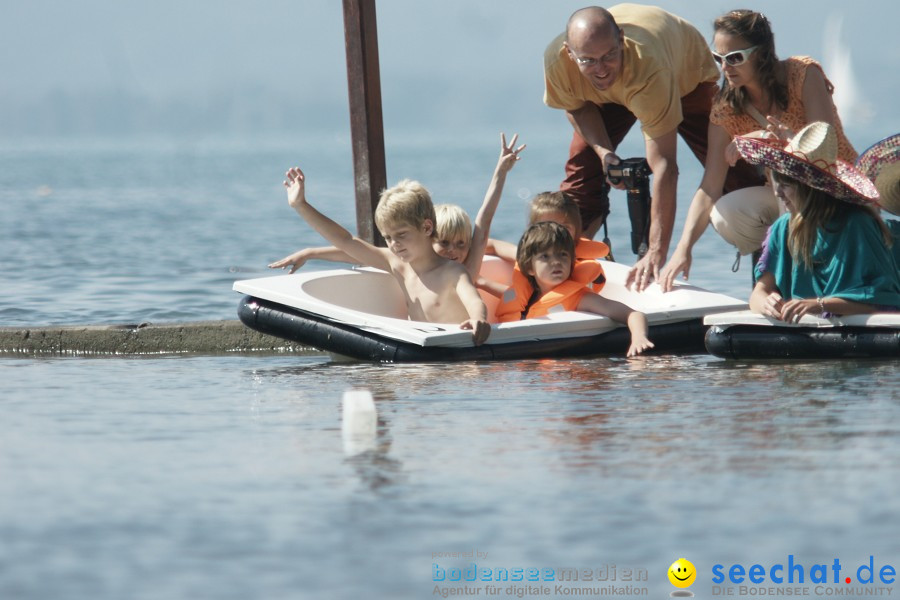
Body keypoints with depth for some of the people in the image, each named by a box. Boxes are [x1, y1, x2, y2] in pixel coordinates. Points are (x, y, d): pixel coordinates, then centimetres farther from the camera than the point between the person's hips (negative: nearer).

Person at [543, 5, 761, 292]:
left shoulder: (647, 66, -49)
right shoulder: (557, 60, -36)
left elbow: (664, 165, -48)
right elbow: (577, 105, -9)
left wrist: (657, 252, -51)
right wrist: (603, 150, -28)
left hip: (687, 74, -4)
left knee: (728, 166, -15)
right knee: (582, 168, -11)